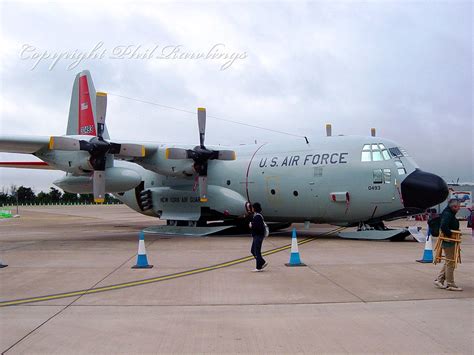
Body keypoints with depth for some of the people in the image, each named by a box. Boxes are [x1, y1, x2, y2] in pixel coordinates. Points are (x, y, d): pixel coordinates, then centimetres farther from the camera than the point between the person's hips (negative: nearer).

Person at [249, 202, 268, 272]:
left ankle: (259, 267, 1)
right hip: (256, 236, 11)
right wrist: (252, 225, 6)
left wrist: (252, 226, -13)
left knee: (257, 252, -5)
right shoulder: (256, 215, 14)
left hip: (258, 236, -11)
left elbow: (259, 226, -26)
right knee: (253, 250, 15)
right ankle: (263, 262, 20)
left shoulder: (258, 216, -18)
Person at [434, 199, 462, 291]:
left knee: (448, 262, 17)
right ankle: (450, 284, 6)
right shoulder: (447, 214, -18)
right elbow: (443, 226, -31)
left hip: (449, 242, 10)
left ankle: (439, 280, 23)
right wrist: (450, 235, -22)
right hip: (448, 242, -10)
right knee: (450, 262, -2)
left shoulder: (450, 214, 14)